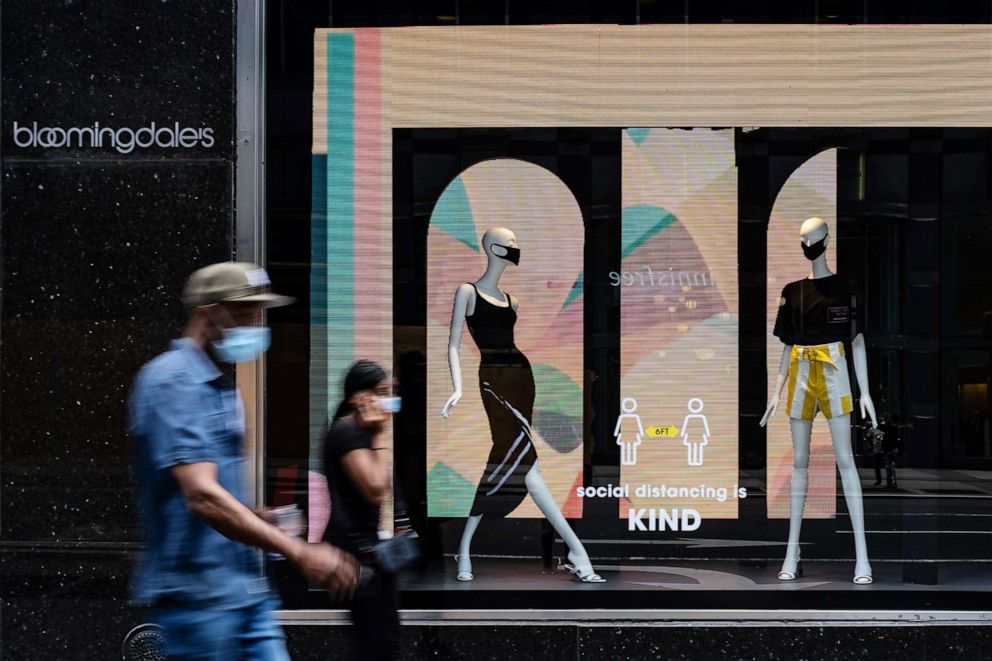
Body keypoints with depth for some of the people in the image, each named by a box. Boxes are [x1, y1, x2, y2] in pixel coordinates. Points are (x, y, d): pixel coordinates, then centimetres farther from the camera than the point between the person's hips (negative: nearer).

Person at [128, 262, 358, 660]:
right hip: (197, 593, -9)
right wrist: (300, 553, -29)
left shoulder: (222, 384, 15)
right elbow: (203, 497, -26)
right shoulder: (173, 383, -15)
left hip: (245, 589, 9)